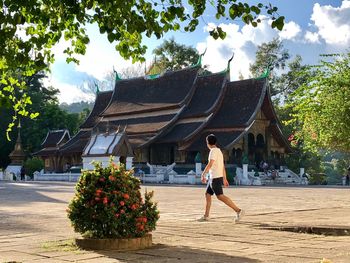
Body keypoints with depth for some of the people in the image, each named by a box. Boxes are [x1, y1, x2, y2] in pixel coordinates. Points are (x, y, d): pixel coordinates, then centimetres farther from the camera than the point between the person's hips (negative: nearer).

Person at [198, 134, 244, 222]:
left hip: (216, 178, -10)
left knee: (220, 196, -12)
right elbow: (223, 166, 19)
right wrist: (224, 179, 21)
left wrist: (203, 175, -17)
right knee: (207, 194, 13)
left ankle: (238, 211, -16)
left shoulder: (213, 151, -13)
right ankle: (206, 216, 17)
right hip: (212, 178, 10)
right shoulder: (219, 151, 16)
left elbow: (210, 165, -22)